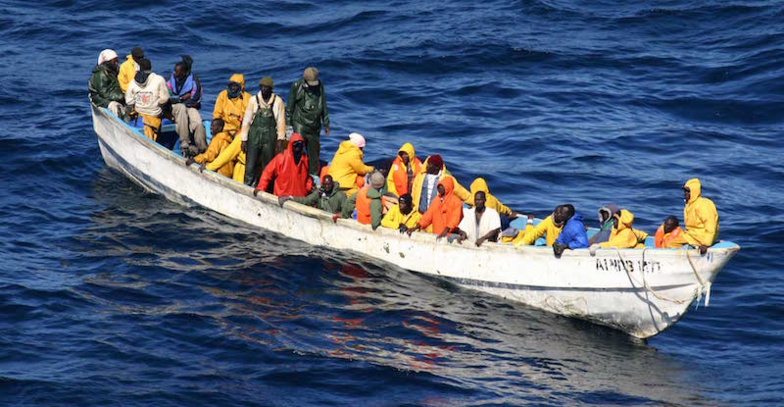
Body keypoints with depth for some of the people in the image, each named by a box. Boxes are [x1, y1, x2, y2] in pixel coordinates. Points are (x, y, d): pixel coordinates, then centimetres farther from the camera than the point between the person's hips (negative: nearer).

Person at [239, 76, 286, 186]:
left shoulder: (278, 101, 3)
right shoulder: (254, 100, 4)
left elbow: (281, 121, 4)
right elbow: (246, 120, 5)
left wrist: (280, 139, -3)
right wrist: (244, 139, 1)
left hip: (270, 137, 0)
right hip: (254, 136, 0)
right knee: (250, 166, -3)